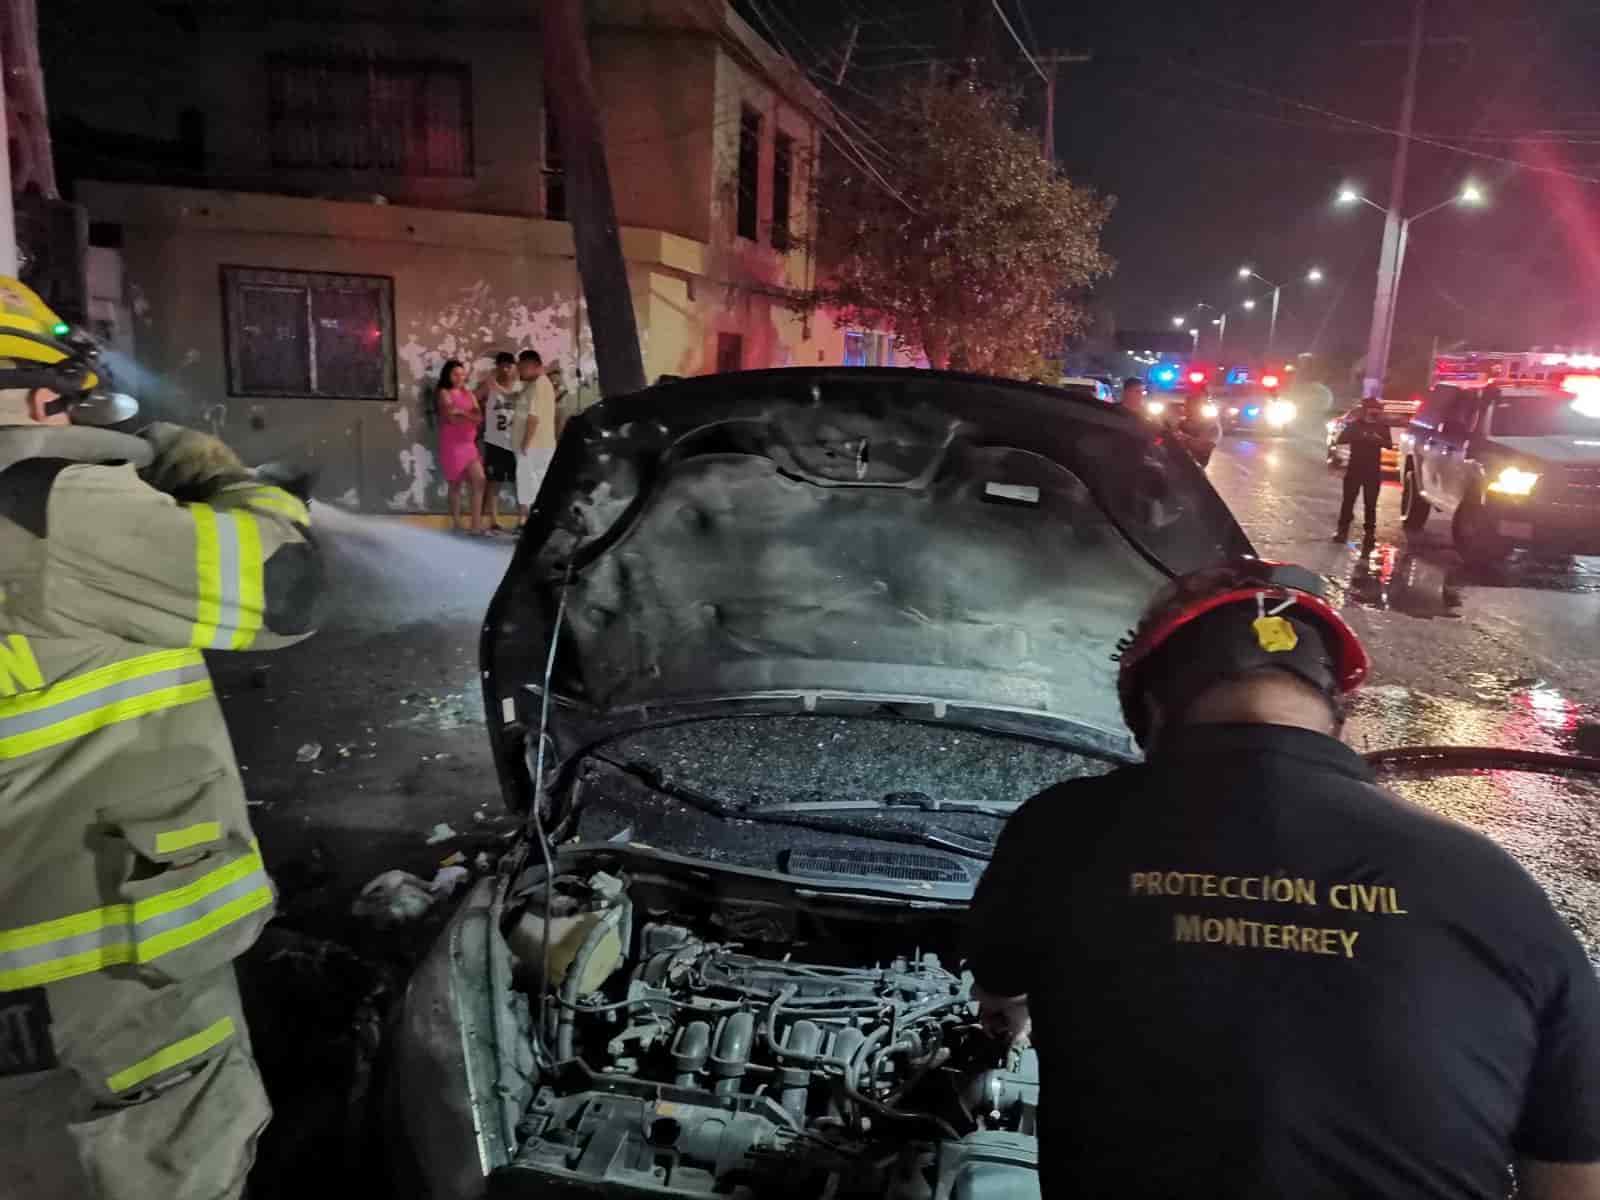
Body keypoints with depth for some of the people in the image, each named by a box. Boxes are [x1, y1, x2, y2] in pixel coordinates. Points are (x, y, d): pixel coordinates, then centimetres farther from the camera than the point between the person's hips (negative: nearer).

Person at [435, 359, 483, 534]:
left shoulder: (469, 394, 14)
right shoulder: (443, 393, -3)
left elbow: (478, 417, 1)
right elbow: (451, 418, -14)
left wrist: (461, 412, -13)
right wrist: (470, 416, -3)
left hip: (469, 443, 5)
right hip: (451, 444, -5)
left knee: (479, 479, -8)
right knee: (455, 484, 1)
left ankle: (474, 523, -4)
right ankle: (456, 524, 10)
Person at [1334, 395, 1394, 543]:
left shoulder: (1382, 426, 5)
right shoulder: (1354, 424, 1)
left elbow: (1389, 445, -4)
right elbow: (1341, 440, -10)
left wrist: (1380, 439, -25)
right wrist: (1359, 436, -24)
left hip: (1373, 470, 1)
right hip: (1354, 467, -1)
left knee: (1370, 503, 3)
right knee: (1348, 499, -3)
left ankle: (1370, 531, 9)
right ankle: (1342, 528, 3)